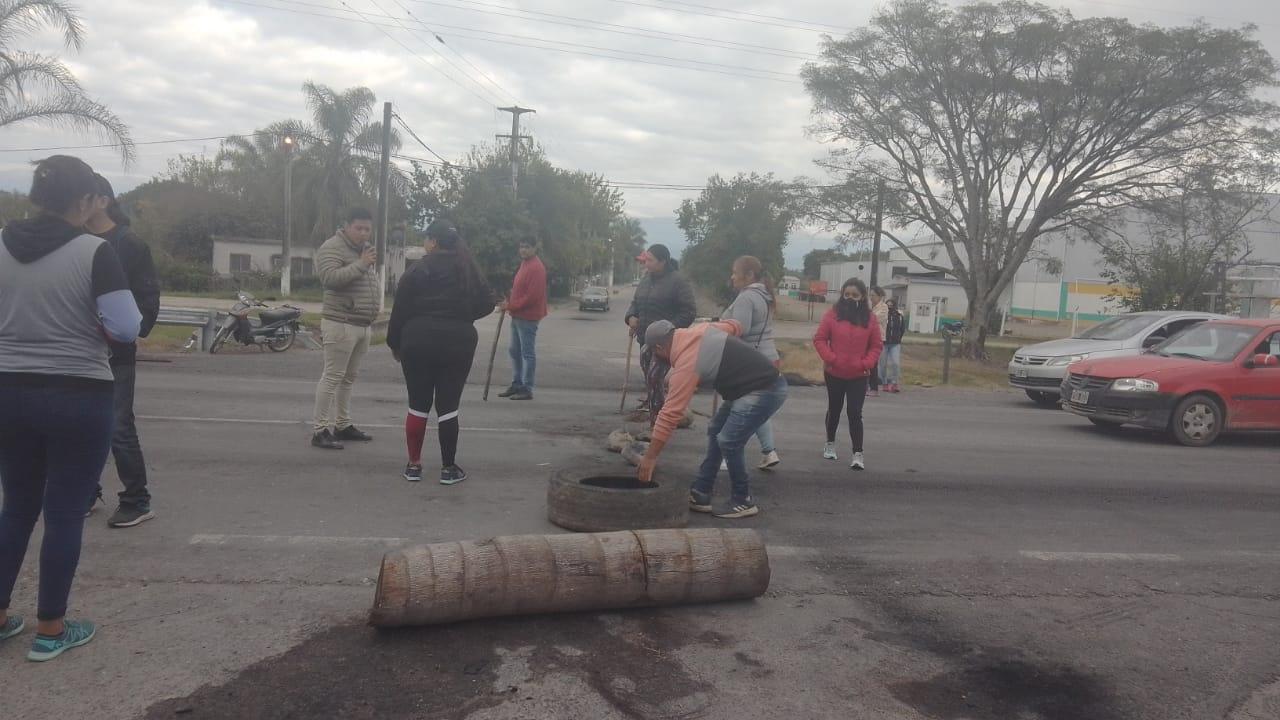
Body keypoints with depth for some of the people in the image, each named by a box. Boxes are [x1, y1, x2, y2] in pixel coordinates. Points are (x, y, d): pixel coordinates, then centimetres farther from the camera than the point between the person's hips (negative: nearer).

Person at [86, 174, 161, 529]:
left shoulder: (129, 244, -6)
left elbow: (148, 295, -8)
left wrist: (134, 332, -17)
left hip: (115, 352, -5)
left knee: (119, 428, -4)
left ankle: (137, 502, 5)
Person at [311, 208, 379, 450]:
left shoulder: (365, 249, 18)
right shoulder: (332, 248, -9)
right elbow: (330, 278, -25)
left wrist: (374, 306, 18)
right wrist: (361, 264, -24)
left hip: (363, 325, 8)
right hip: (340, 323, -8)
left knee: (349, 378, 13)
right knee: (332, 377, -8)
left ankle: (342, 425, 22)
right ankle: (320, 430, -5)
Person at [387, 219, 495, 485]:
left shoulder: (417, 270, -3)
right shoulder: (470, 271, 5)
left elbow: (400, 310, -3)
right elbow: (487, 303, 7)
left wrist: (395, 343, 8)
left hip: (418, 342, -1)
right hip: (457, 343, 1)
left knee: (418, 405, 8)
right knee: (448, 406, 4)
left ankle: (414, 465, 14)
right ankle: (448, 468, 8)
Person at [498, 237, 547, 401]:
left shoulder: (537, 268, -16)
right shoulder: (524, 264, 16)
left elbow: (532, 296, -22)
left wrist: (511, 305, -18)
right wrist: (509, 301, 8)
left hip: (528, 317, -10)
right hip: (517, 316, 10)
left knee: (528, 353, -5)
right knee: (515, 351, 15)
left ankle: (527, 389, -1)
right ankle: (516, 384, 23)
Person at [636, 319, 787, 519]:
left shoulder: (686, 364, -20)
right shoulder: (701, 329, 4)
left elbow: (670, 413, -20)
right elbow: (735, 325, 20)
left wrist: (650, 456, -15)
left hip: (765, 390, -11)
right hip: (759, 382, 11)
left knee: (728, 441, -15)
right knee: (715, 431, 11)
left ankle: (744, 502, 3)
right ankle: (700, 495, 14)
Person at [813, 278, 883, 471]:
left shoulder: (870, 318, -2)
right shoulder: (833, 314, -7)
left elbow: (876, 345, 2)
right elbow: (819, 339, -5)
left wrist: (866, 364, -11)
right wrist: (830, 358, -16)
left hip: (859, 375, 0)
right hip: (834, 373, 1)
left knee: (855, 414, -4)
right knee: (834, 409, 17)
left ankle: (858, 454, -3)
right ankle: (830, 444, 36)